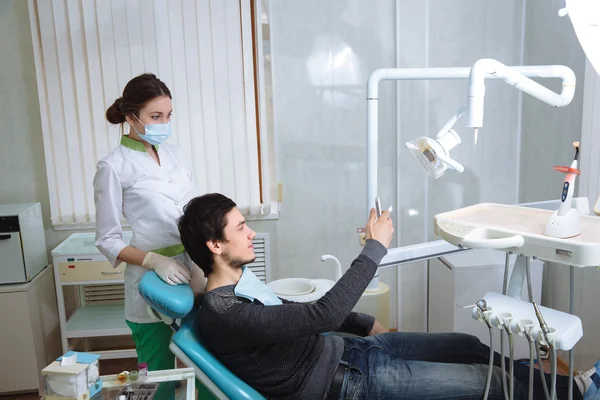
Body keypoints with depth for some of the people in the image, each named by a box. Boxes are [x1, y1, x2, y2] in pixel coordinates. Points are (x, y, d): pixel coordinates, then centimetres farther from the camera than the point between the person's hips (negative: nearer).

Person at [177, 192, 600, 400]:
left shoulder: (240, 280, 3)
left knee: (468, 346, 10)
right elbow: (323, 315, -33)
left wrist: (366, 324, 16)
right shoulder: (223, 315, -27)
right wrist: (375, 247, -26)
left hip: (343, 347, 8)